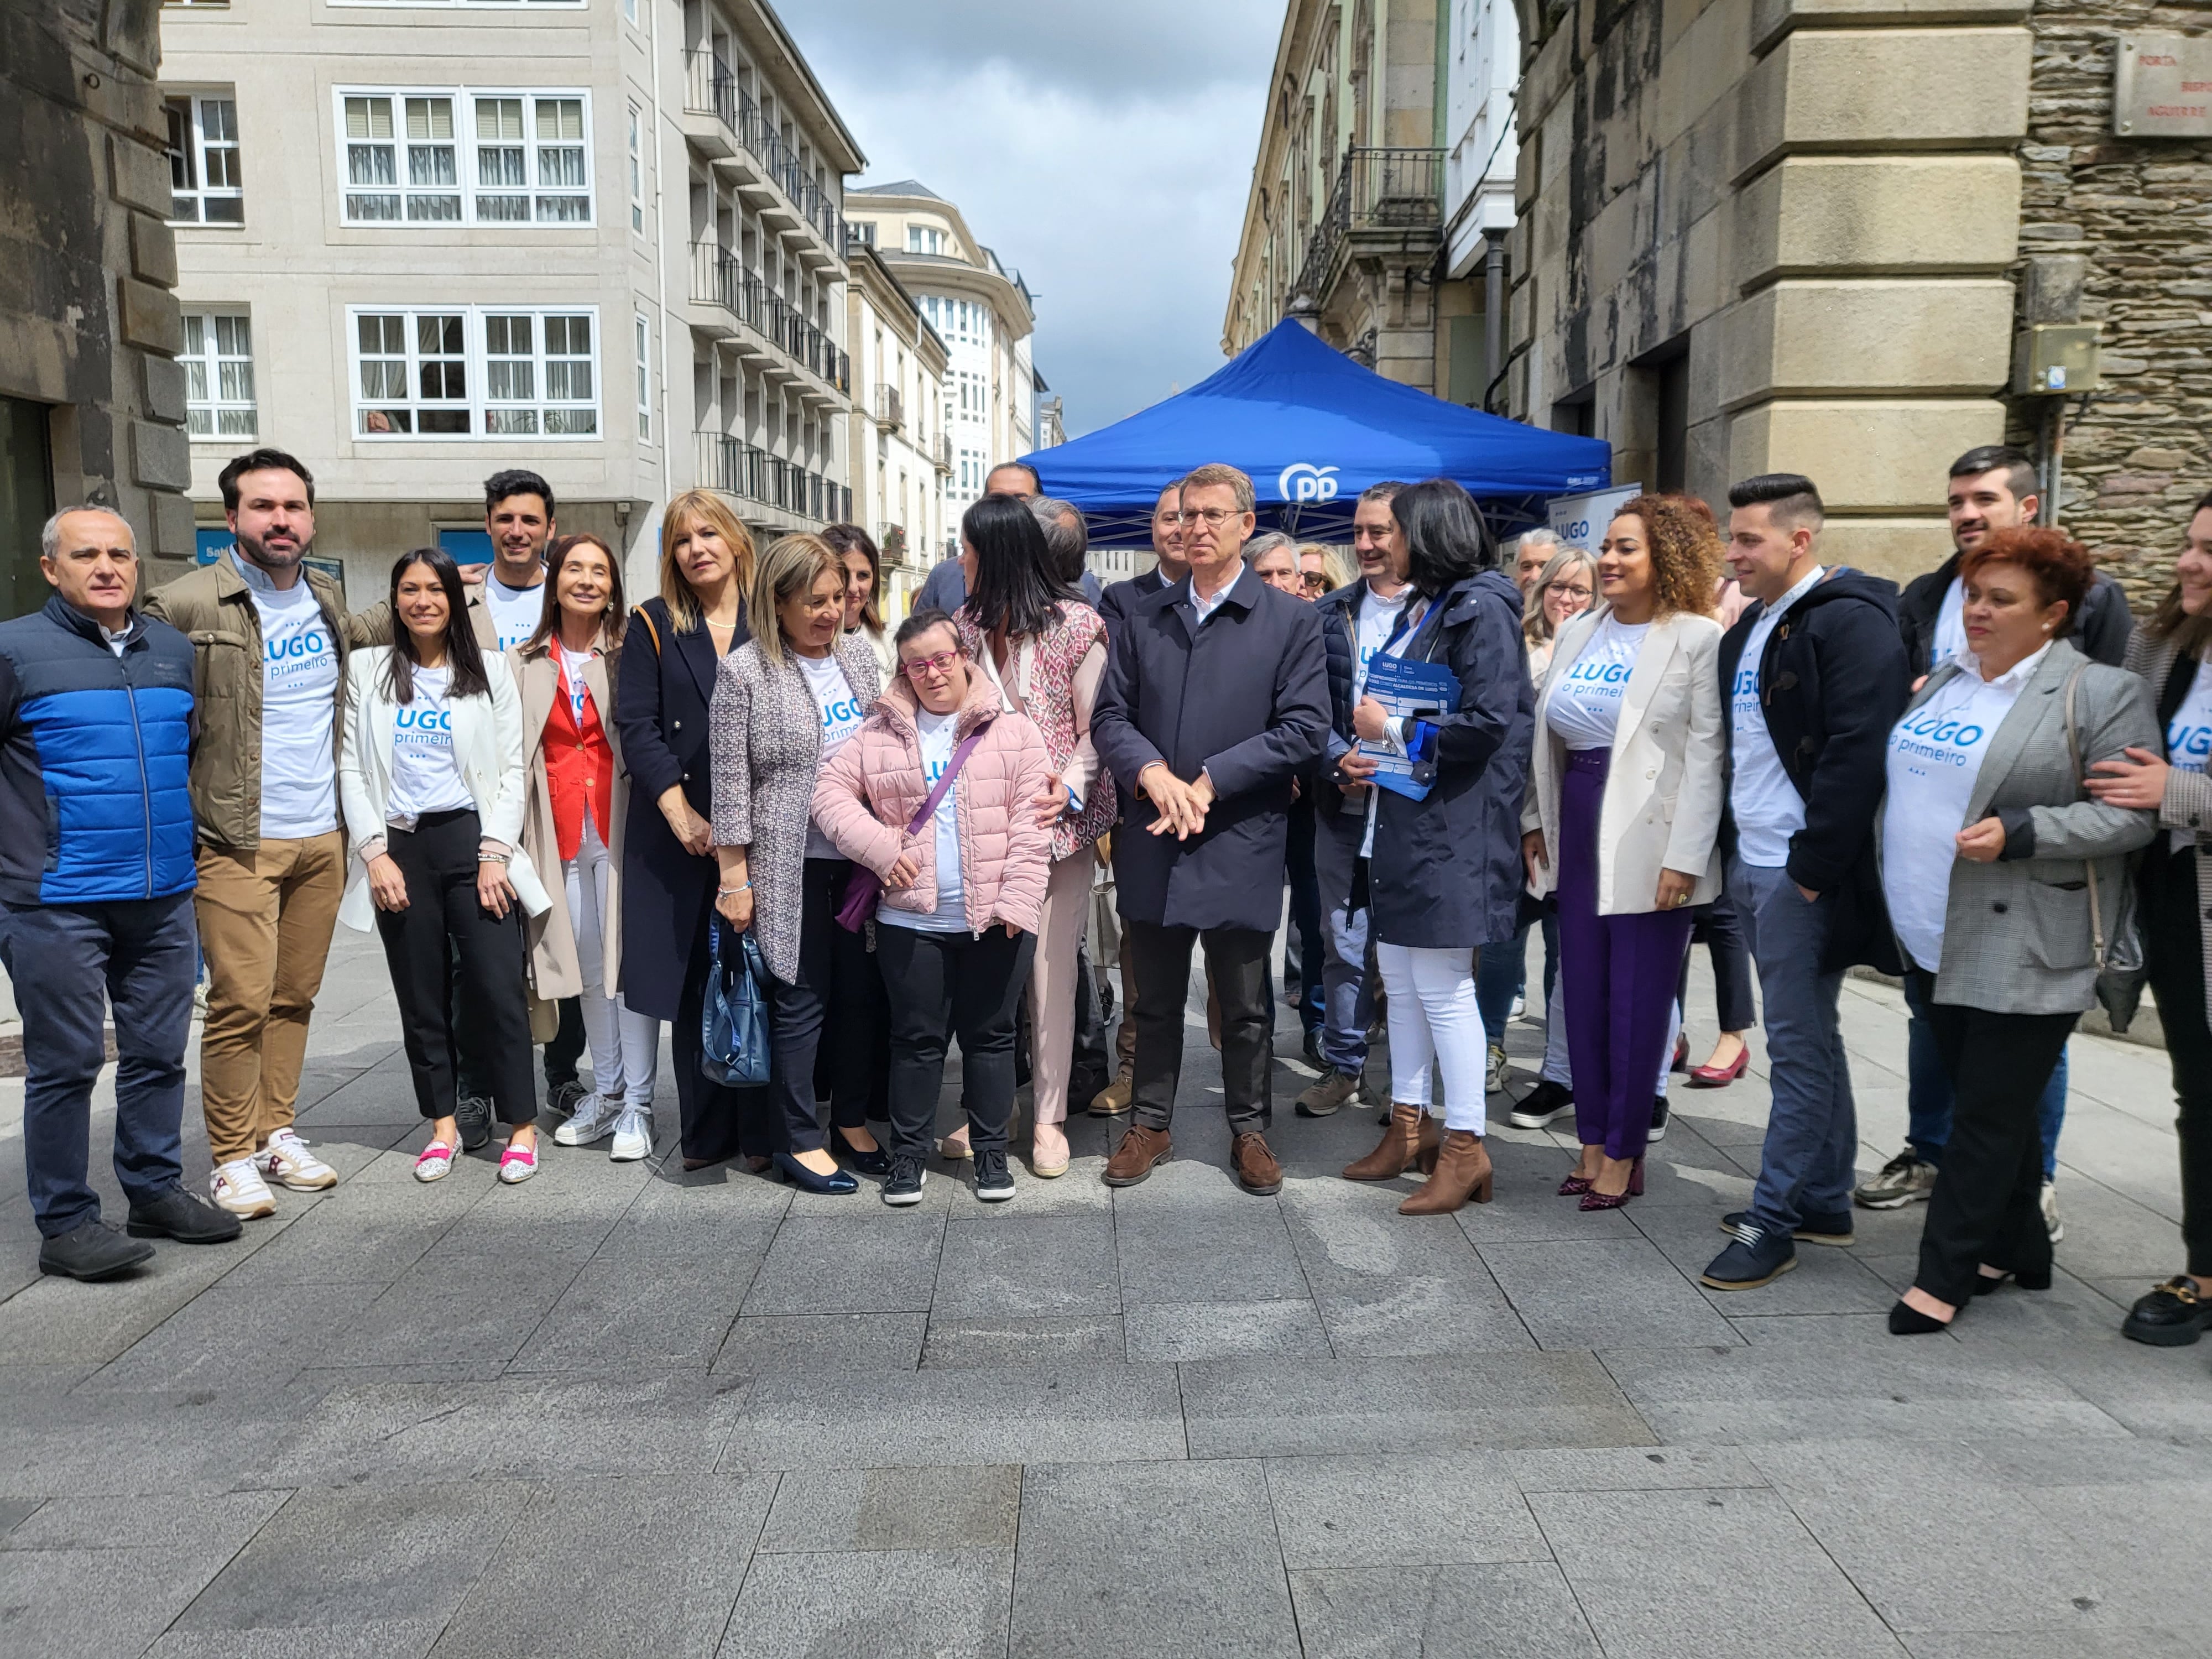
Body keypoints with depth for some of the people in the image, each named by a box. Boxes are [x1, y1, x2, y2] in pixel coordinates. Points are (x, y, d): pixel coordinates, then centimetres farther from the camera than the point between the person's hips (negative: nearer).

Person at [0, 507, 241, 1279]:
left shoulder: (175, 650, 12)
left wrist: (190, 840, 22)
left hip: (163, 898, 5)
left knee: (159, 1052, 12)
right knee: (66, 1064, 1)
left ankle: (156, 1191, 26)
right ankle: (65, 1223, 11)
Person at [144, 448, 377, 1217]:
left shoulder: (325, 598, 11)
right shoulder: (188, 604, -9)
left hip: (321, 840, 6)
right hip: (237, 844, -6)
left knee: (295, 998, 12)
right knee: (241, 1003, -4)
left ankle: (277, 1133, 25)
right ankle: (232, 1156, 10)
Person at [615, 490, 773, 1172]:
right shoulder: (653, 625, 7)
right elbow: (636, 727, -1)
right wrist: (683, 816, -12)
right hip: (680, 834, 0)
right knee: (693, 981, 3)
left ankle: (762, 1130, 8)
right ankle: (705, 1133, 14)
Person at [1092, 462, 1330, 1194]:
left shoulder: (1290, 621, -1)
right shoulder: (1143, 619, 10)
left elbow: (1305, 727, -9)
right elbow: (1110, 716, 6)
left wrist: (1208, 782, -15)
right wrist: (1152, 772, -14)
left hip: (1240, 844, -3)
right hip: (1153, 843, 3)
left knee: (1244, 1008, 10)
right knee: (1157, 1000, 14)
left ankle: (1248, 1130, 26)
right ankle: (1151, 1124, 28)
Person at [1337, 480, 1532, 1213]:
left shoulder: (1481, 610, -12)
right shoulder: (1419, 609, 16)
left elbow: (1489, 725, -20)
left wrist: (1392, 730, -12)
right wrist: (1358, 754, 5)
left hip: (1451, 830, -9)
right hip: (1400, 821, 9)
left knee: (1442, 988, -4)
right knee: (1400, 979, 14)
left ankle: (1465, 1147, 7)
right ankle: (1410, 1125, 27)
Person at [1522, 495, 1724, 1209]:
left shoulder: (1698, 639, -7)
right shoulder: (1578, 632, 11)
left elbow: (1706, 755, -12)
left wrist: (1684, 858, -17)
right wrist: (1536, 822, 9)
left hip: (1649, 846, -6)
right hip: (1579, 836, 6)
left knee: (1637, 1003, 3)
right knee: (1582, 994, 11)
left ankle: (1623, 1152, 17)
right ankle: (1592, 1141, 23)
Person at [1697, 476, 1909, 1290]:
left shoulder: (1849, 620, -12)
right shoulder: (1751, 627, 16)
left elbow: (1857, 752, -20)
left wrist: (1812, 868, -20)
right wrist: (1731, 847, 14)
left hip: (1802, 875, -9)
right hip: (1751, 864, 9)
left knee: (1798, 1047, -2)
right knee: (1812, 1039, 16)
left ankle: (1774, 1221, 6)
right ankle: (1825, 1204, 27)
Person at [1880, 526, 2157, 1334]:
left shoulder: (2101, 693, -7)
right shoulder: (1941, 681, 13)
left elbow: (2131, 815, -12)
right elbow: (1903, 782, 22)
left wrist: (2019, 833, -22)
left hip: (2021, 951, -7)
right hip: (1934, 939, 7)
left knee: (1990, 1114, 0)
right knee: (1986, 1105, 17)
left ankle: (1944, 1275, 9)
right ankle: (2017, 1251, 32)